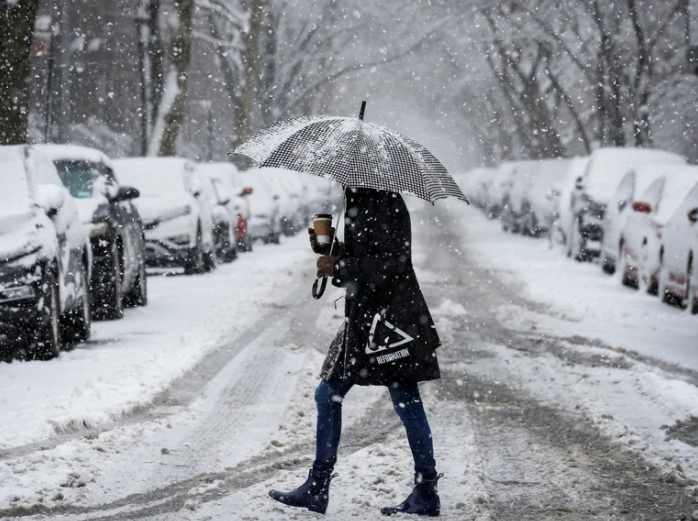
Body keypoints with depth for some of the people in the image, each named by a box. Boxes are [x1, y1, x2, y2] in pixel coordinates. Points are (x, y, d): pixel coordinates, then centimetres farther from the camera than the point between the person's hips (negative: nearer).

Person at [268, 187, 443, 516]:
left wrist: (338, 268, -18)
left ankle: (427, 494, 8)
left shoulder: (387, 204, -14)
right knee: (328, 396, 11)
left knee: (406, 403, -2)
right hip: (362, 316, 10)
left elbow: (392, 262, -20)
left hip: (391, 317, -10)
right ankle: (316, 491, 17)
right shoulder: (358, 204, 13)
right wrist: (327, 248, 4)